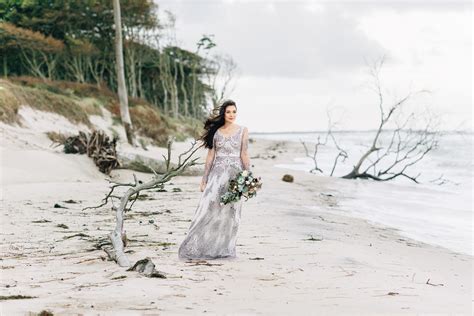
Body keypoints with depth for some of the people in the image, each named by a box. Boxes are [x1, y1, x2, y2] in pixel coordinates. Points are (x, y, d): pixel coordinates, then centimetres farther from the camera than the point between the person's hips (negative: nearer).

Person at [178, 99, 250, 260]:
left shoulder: (243, 130, 3)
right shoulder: (216, 131, 6)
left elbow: (244, 154, 0)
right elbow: (210, 155, 7)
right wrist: (204, 179, 4)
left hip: (235, 174, -1)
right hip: (217, 173, 1)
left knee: (230, 212, 2)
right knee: (208, 208, -8)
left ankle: (224, 249, 11)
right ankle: (196, 247, -4)